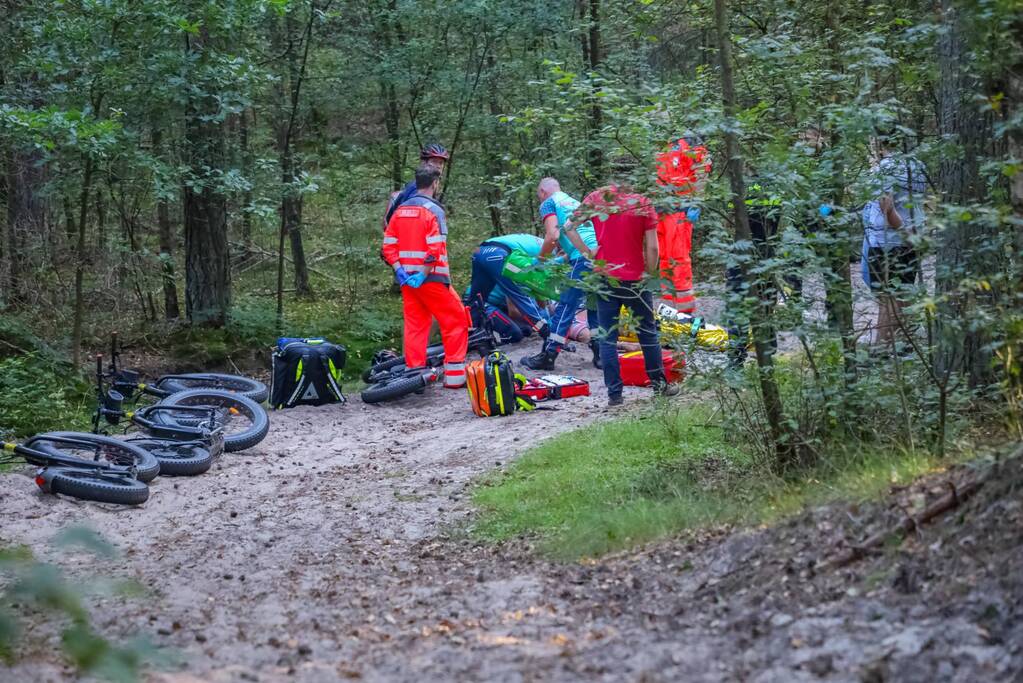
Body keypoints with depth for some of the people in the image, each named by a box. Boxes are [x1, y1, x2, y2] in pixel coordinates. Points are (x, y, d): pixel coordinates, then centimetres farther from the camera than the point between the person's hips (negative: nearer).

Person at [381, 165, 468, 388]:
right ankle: (455, 375, 1)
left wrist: (400, 271, -1)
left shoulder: (400, 211, 10)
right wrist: (423, 275, -17)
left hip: (407, 279, 7)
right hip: (432, 278, -6)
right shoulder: (433, 211, -11)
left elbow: (388, 246, 5)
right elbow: (435, 250, -21)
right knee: (455, 322, 3)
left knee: (415, 325, 12)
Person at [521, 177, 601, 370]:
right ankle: (600, 353, 14)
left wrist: (540, 259, 8)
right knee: (595, 308, 16)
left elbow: (553, 235, -6)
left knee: (565, 308, -5)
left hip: (584, 258, -7)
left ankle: (548, 356, -5)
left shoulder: (548, 203, 9)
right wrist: (560, 260, 34)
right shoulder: (575, 202, 31)